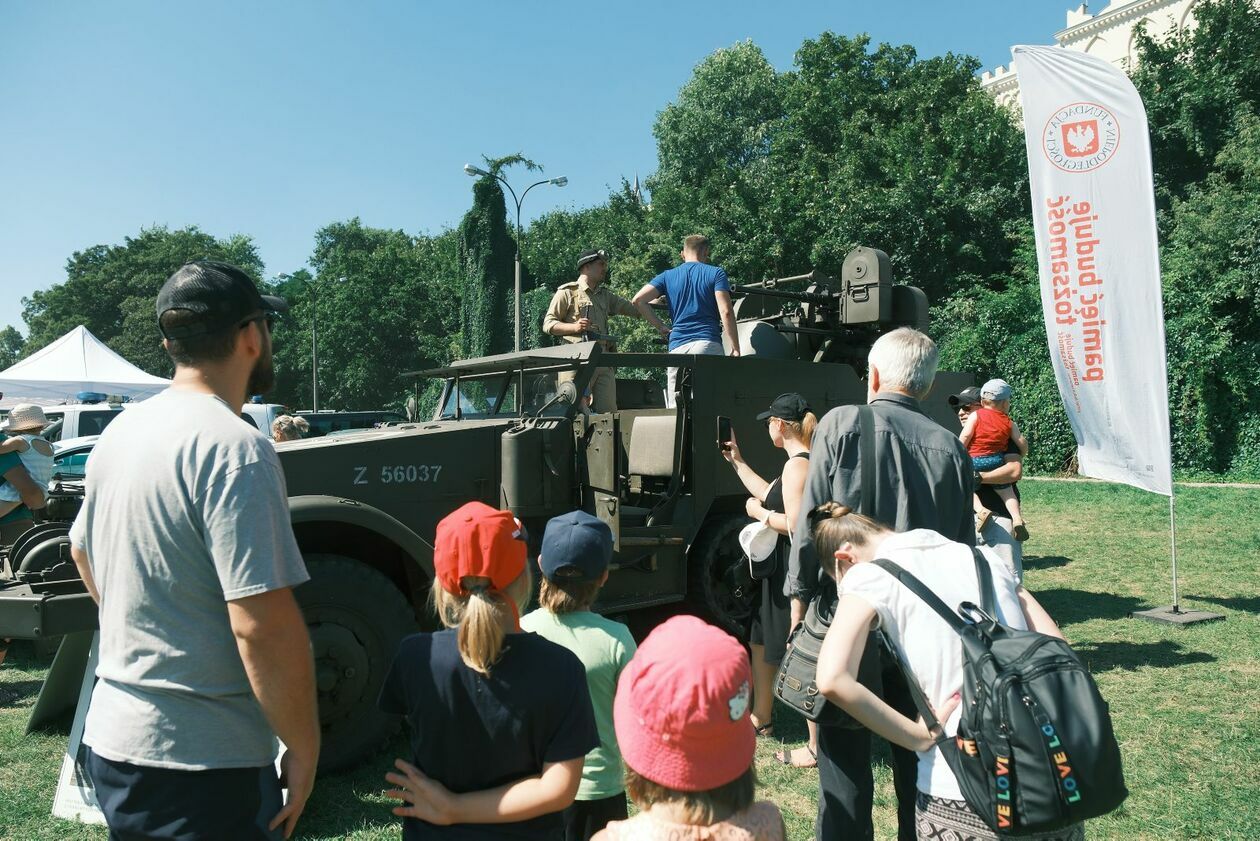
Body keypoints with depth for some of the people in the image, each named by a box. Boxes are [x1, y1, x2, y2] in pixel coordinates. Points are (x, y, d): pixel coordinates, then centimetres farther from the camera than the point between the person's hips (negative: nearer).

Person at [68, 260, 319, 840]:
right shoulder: (233, 448, -21)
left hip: (112, 735, 8)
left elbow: (82, 555, 21)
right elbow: (263, 626, -26)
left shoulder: (122, 430, 5)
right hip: (199, 764, -8)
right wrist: (304, 749, -15)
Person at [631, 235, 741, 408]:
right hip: (708, 344, -3)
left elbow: (638, 300, 4)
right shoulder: (715, 273, 7)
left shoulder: (668, 276, 15)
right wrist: (735, 348, -3)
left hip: (677, 346, 3)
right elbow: (726, 312, -6)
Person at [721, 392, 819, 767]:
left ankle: (817, 748, 8)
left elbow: (795, 524, -26)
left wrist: (758, 513, -10)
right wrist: (737, 461, 24)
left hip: (794, 574, -11)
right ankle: (761, 718, 39)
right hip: (783, 570, 11)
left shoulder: (797, 466, -20)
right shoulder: (804, 463, 11)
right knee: (761, 640, 23)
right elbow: (771, 496, 20)